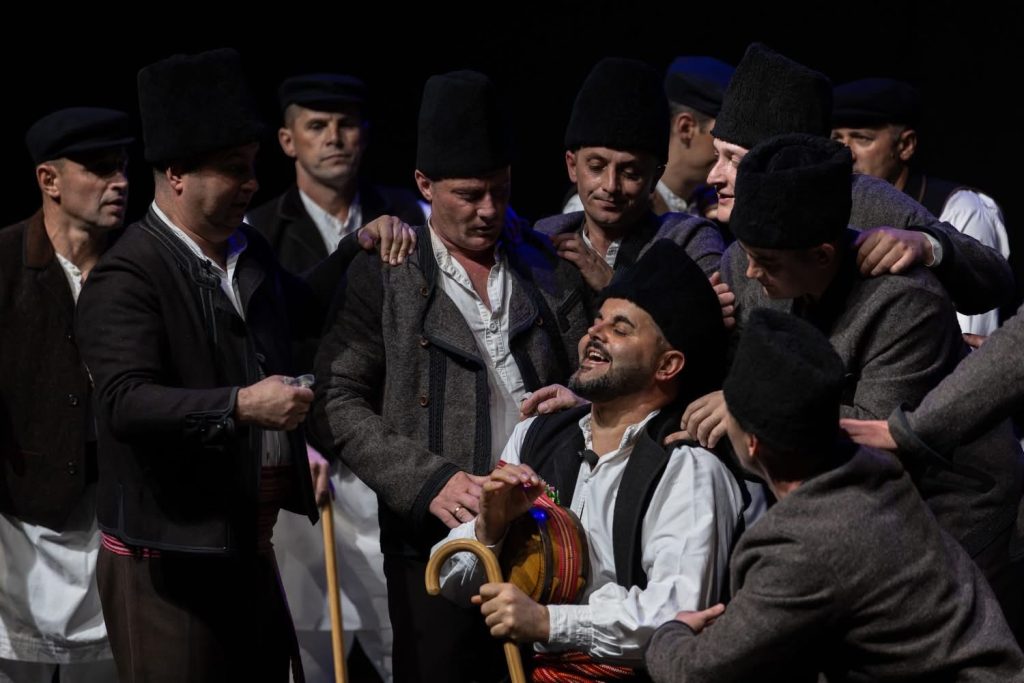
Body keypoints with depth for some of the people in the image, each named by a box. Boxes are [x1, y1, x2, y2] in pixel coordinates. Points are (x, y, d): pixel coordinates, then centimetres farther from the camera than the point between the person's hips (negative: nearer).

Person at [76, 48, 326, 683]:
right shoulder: (127, 277, -14)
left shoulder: (251, 251, 14)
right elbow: (126, 403, -25)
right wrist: (239, 405, -36)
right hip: (170, 558, -8)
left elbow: (308, 315, 32)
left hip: (249, 551, 8)